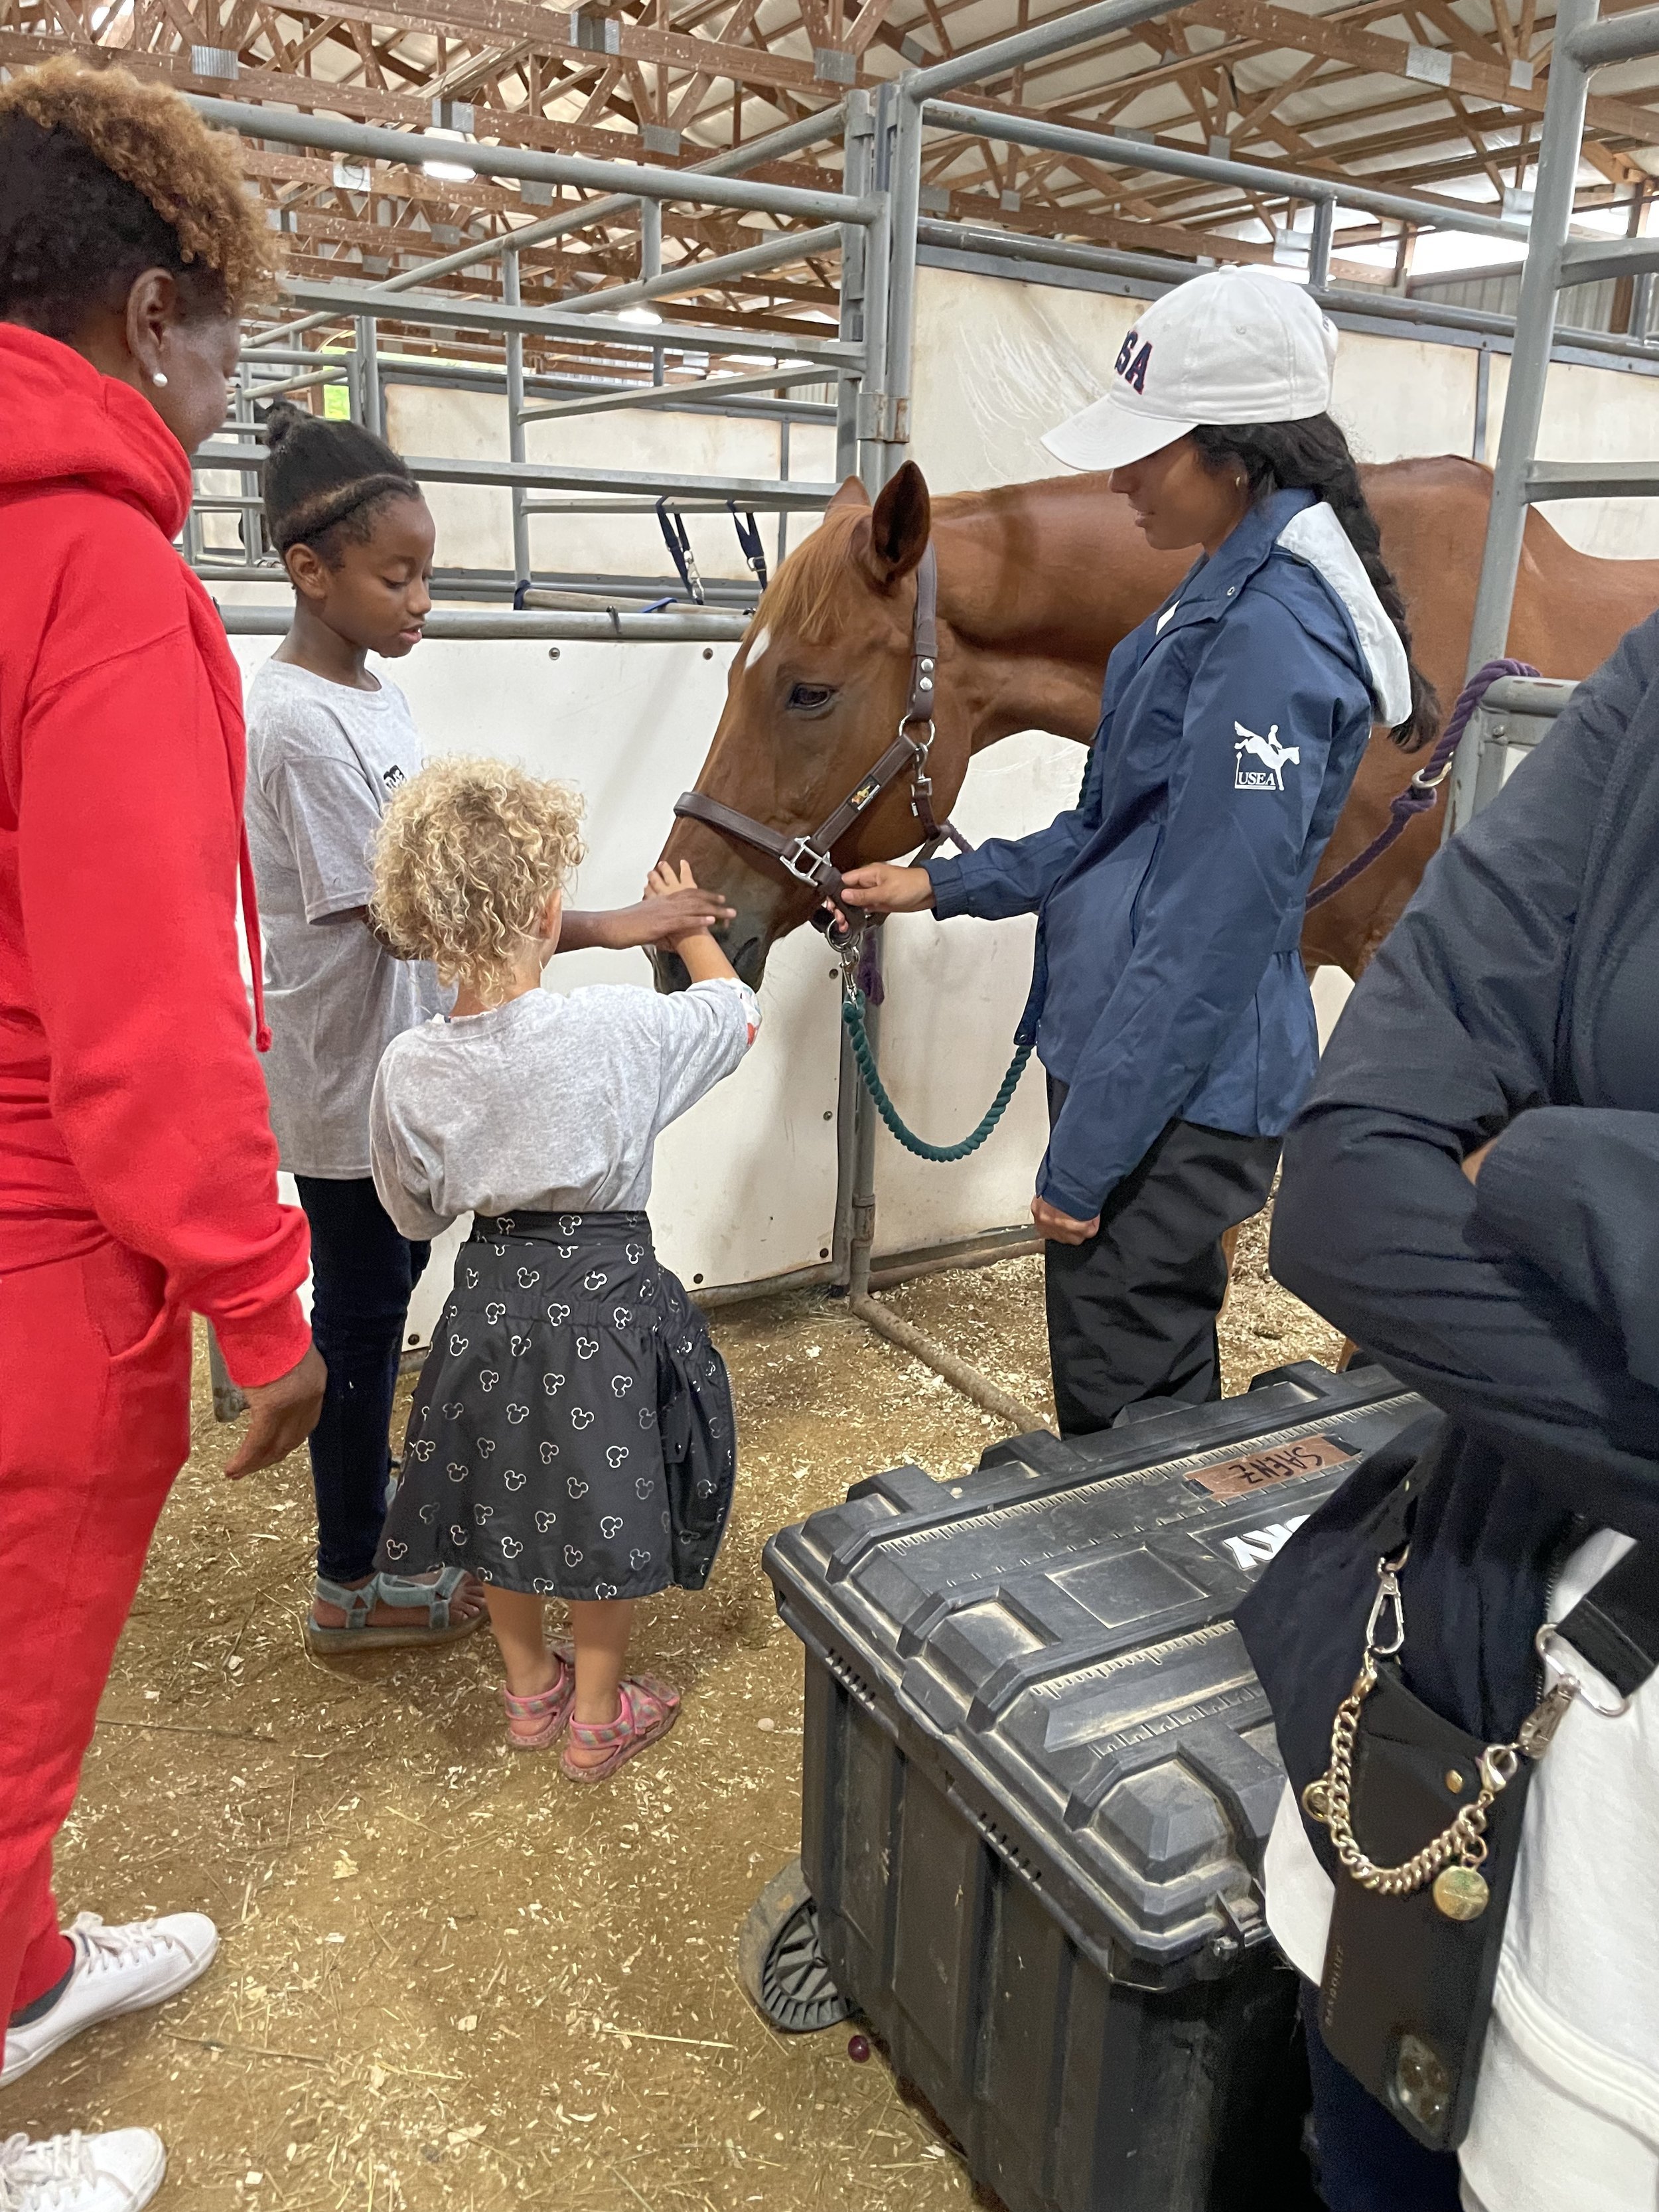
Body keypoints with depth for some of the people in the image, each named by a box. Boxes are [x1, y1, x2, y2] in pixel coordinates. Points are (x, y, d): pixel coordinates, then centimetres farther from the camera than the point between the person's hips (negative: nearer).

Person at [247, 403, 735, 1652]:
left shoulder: (373, 690, 7)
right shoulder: (300, 722, -22)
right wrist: (602, 928, -25)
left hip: (401, 1061, 9)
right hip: (348, 1080, -9)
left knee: (387, 1287, 22)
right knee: (362, 1306, 4)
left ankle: (370, 1488, 44)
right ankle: (351, 1585, 23)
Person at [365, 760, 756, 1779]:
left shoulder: (411, 1068, -13)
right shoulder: (618, 1028, -21)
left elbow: (416, 1213, 2)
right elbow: (737, 1009, 0)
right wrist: (686, 922, 15)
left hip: (491, 1301, 3)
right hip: (609, 1299, -3)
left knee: (505, 1496, 23)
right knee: (605, 1511, 16)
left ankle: (531, 1688, 43)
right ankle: (598, 1716, 33)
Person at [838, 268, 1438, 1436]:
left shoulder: (1269, 636, -22)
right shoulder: (1231, 593, 11)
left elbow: (1207, 937, -23)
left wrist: (1082, 1160, -18)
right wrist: (943, 885, 17)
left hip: (1176, 1095, -10)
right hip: (1143, 1063, 10)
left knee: (1121, 1412, 6)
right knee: (1163, 1392, 24)